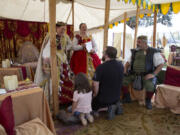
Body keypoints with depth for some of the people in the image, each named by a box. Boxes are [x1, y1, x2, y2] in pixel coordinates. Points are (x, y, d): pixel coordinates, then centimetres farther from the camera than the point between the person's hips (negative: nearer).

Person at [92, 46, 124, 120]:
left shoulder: (101, 67, -27)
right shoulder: (120, 65, -7)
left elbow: (95, 84, -25)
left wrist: (95, 94, -4)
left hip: (103, 99, -6)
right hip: (117, 97, 6)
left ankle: (110, 107, -2)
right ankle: (116, 104, 8)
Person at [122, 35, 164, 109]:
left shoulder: (153, 52, -3)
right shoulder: (135, 51, 9)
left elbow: (161, 64, -4)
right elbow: (128, 62, 18)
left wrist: (153, 74, -15)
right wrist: (125, 70, 0)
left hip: (146, 75, -3)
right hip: (134, 74, 4)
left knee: (150, 85, -33)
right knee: (123, 79, -20)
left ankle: (148, 101, 0)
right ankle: (127, 98, 4)